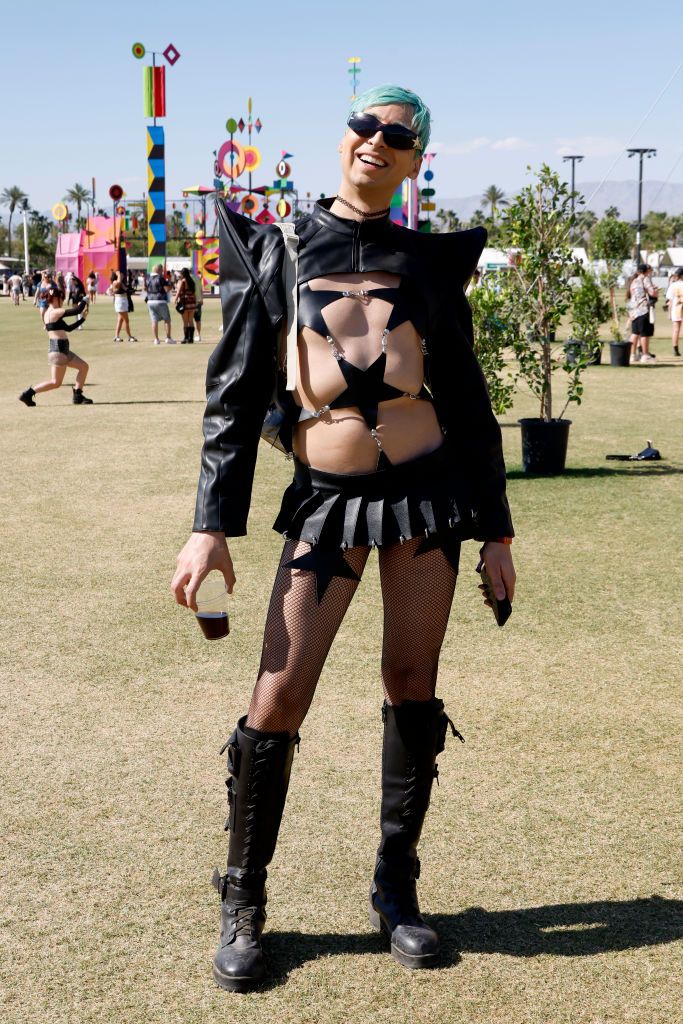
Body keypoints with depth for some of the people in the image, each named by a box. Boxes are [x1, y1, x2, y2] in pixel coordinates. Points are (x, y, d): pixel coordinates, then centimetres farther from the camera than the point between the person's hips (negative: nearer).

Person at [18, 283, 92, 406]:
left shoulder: (49, 313, 15)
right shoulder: (55, 312, -15)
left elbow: (68, 328, 19)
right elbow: (77, 310, -17)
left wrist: (82, 319, 14)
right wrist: (84, 300, 1)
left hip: (63, 350, 10)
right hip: (58, 350, -10)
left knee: (84, 366, 14)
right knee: (56, 382, -6)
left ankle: (77, 396, 14)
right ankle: (28, 393, -3)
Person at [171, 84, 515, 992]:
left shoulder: (430, 259, 9)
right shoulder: (279, 251, 5)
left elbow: (467, 398, 11)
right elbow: (235, 393, 2)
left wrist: (494, 527, 8)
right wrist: (212, 525, -5)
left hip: (426, 487, 2)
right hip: (326, 501, -1)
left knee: (412, 688, 6)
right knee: (279, 698, -5)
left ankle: (397, 890, 22)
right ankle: (243, 906, 12)